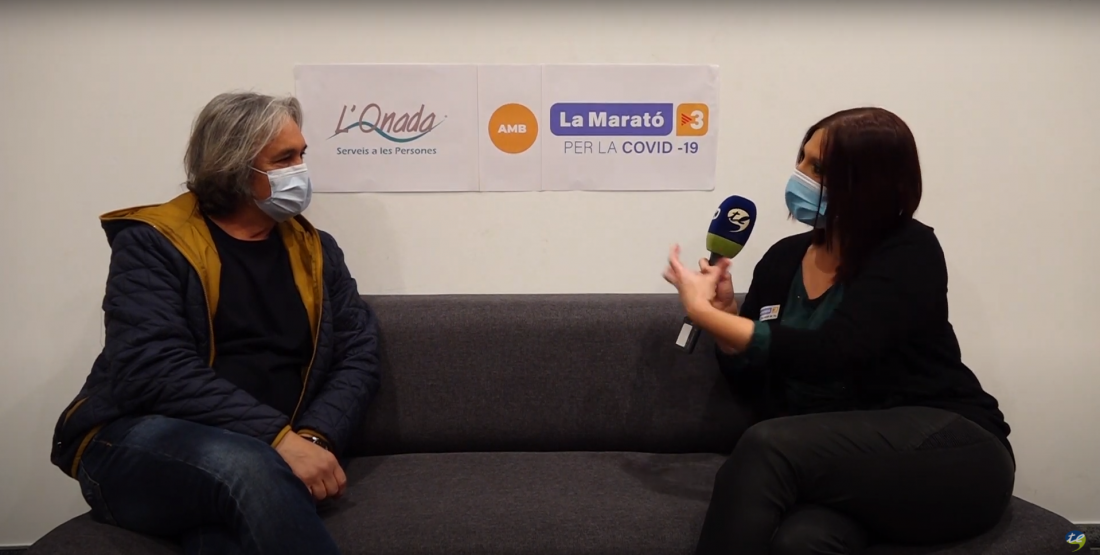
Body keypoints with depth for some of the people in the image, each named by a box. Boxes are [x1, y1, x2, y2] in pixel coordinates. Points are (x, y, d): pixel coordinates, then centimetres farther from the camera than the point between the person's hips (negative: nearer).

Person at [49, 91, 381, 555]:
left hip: (261, 454, 2)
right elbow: (155, 371, -15)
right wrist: (278, 435, -25)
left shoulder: (315, 251, 14)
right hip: (141, 444, -2)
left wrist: (313, 437, -14)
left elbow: (359, 354, 6)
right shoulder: (152, 244, 0)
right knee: (248, 469, -37)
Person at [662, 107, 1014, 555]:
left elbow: (830, 354, -21)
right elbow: (752, 384, 13)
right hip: (843, 465, 4)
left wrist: (704, 312, -17)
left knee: (767, 448, -30)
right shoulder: (783, 259, 9)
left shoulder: (910, 253, -6)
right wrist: (722, 315, -5)